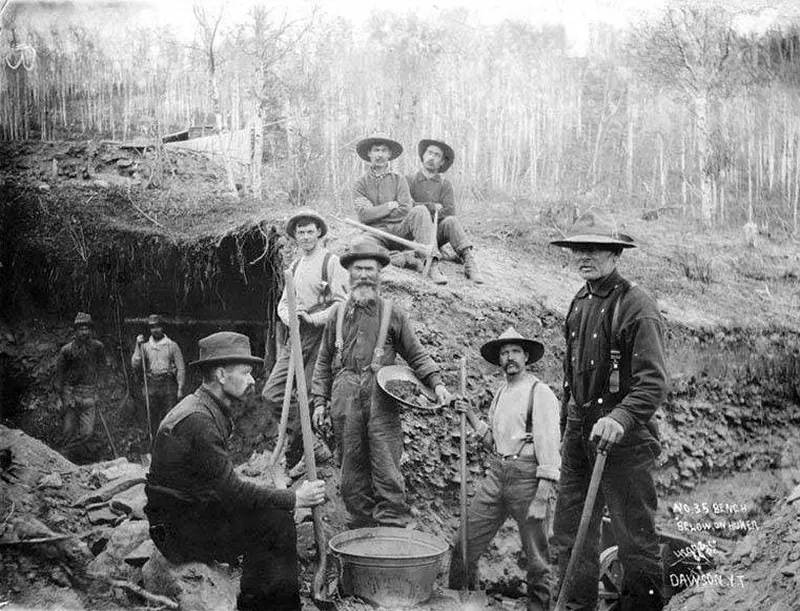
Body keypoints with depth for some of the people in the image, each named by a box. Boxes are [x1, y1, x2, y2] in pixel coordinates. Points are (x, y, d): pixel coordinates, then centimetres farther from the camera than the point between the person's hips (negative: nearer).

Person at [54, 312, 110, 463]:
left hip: (89, 395, 1)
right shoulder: (67, 350, -5)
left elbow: (104, 367, 15)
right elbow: (59, 375, 2)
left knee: (87, 431, -7)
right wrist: (61, 398, 0)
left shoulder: (97, 347, -1)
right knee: (70, 431, 3)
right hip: (70, 394, -1)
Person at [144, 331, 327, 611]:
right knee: (275, 523, -15)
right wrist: (294, 498, -16)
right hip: (179, 531, -9)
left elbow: (224, 483, 9)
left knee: (275, 515, 0)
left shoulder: (209, 410, 9)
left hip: (195, 511, 9)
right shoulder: (196, 420, -22)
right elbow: (230, 491, -23)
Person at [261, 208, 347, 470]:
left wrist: (311, 318, -18)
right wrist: (290, 317, -3)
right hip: (294, 336, 7)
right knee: (271, 394, 0)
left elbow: (341, 304, -10)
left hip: (320, 335, -7)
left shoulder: (331, 262, -3)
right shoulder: (294, 266, 19)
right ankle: (301, 433, 15)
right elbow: (283, 303, 19)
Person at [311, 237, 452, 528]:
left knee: (386, 469, -7)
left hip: (381, 398, -2)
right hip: (345, 400, 3)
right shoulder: (339, 313, 14)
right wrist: (320, 400, 10)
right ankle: (361, 530, 17)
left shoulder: (392, 313, 8)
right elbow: (324, 361, 16)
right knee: (353, 469, 7)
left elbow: (416, 354, 11)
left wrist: (436, 382, -2)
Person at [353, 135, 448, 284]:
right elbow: (363, 215, -4)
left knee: (420, 212, -28)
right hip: (377, 233, -1)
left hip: (399, 229, 1)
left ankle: (432, 264, -37)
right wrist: (389, 207, -6)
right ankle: (405, 259, -31)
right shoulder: (362, 183, 10)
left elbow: (405, 210, -3)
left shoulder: (399, 179, 10)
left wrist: (375, 214, -3)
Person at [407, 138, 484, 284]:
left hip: (436, 231, 1)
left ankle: (469, 260, -43)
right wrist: (432, 207, -8)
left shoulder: (445, 184, 15)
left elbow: (449, 211, -1)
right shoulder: (409, 180, 10)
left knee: (450, 221, -29)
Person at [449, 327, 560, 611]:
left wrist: (543, 496, -19)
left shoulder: (540, 392, -7)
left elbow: (549, 444, -13)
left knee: (537, 559, 5)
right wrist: (471, 417, 10)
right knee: (464, 545, 6)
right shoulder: (500, 394, 17)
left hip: (528, 477, -7)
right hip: (496, 475, 7)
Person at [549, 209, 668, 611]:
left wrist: (621, 419, -30)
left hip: (623, 438, -7)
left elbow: (654, 382, -16)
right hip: (580, 435, 7)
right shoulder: (579, 304, 14)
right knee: (569, 537, 11)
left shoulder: (636, 306, -9)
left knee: (635, 540, 2)